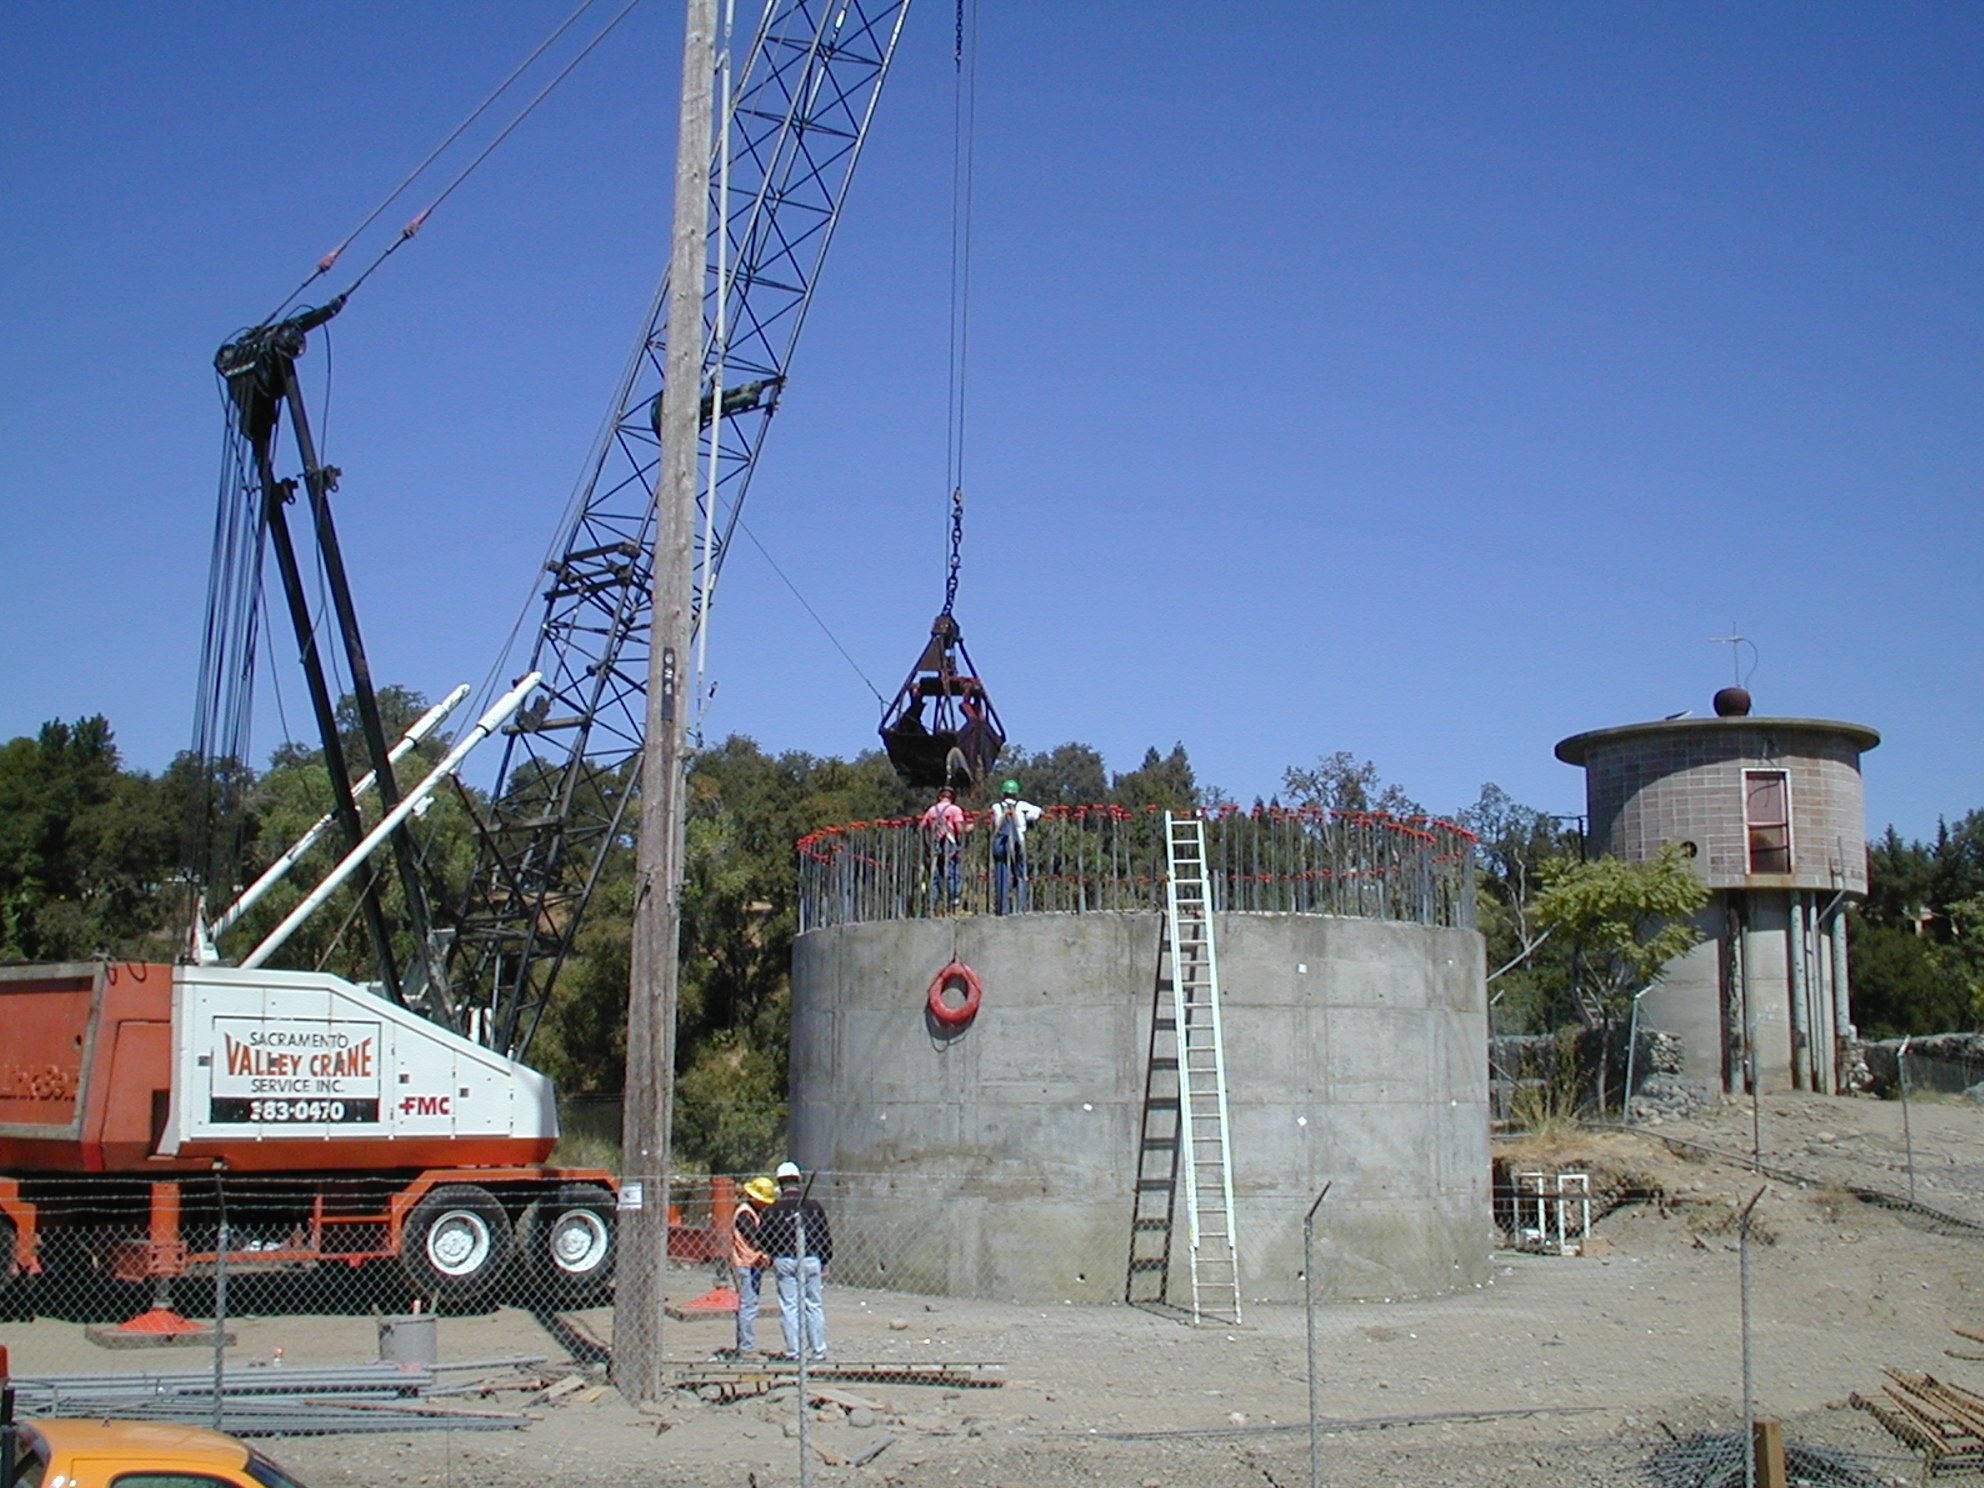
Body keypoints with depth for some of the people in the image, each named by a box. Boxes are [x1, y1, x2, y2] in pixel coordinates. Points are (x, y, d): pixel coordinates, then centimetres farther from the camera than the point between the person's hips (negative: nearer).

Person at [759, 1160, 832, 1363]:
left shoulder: (774, 1209, -4)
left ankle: (793, 1353, 3)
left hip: (784, 1262, -1)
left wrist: (773, 1257, 21)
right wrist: (825, 1263, 14)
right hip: (811, 1260, 2)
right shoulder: (814, 1206, 1)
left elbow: (762, 1238, 2)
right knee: (814, 1306, 10)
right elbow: (826, 1236, 5)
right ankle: (818, 1352, 13)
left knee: (789, 1307, 4)